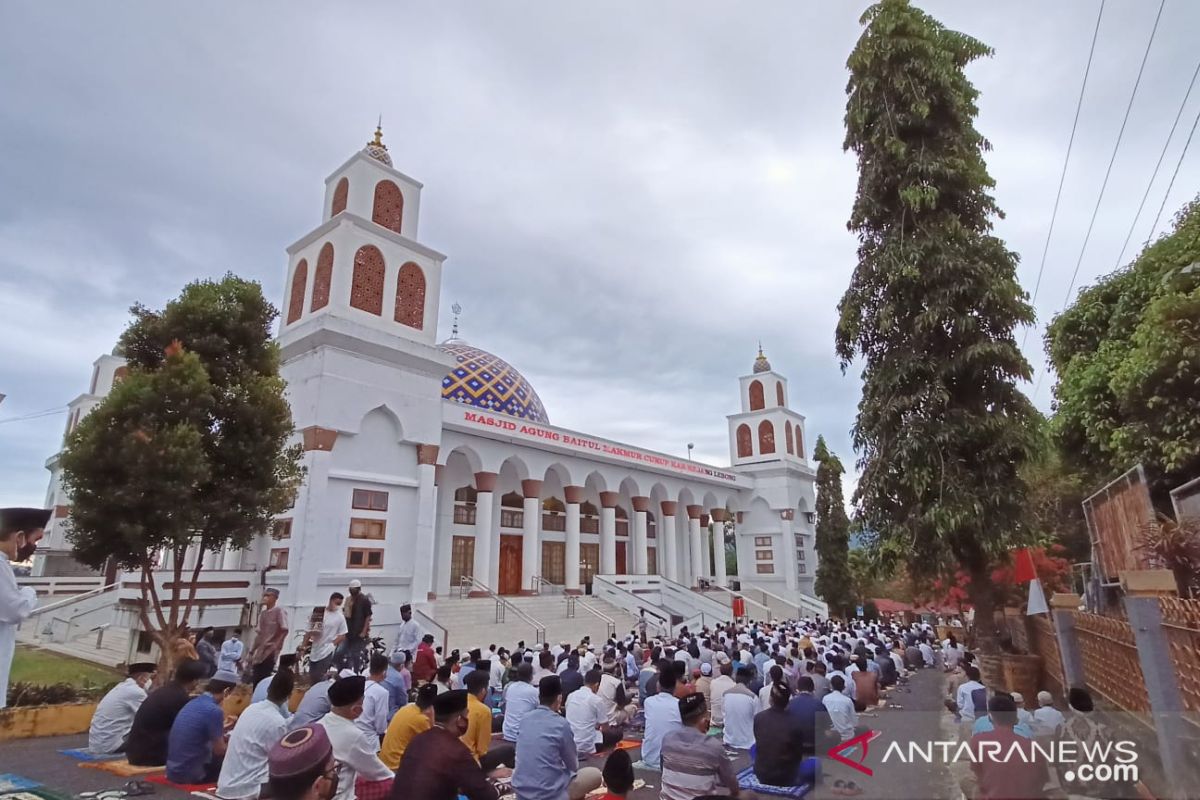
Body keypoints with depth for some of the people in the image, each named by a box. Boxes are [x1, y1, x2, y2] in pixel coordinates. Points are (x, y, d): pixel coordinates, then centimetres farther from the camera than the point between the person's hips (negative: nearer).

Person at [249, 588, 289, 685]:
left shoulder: (279, 610, -6)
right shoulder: (262, 613, 14)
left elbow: (284, 630, -12)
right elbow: (259, 633, 17)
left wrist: (276, 647, -13)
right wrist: (252, 651, 14)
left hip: (270, 652, -7)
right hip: (259, 652, 7)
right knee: (255, 680, 6)